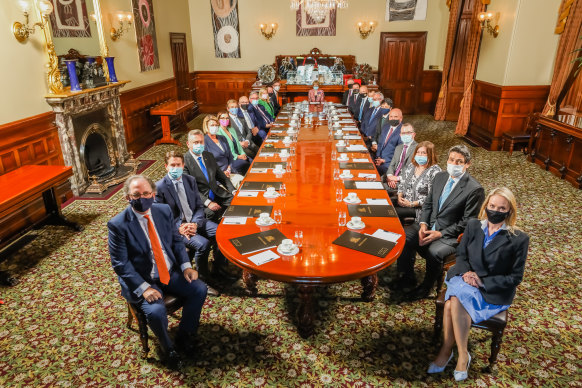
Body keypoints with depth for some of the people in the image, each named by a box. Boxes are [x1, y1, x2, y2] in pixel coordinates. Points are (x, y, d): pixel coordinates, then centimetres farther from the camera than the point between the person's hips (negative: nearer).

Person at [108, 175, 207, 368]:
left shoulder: (164, 210, -1)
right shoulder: (117, 225, -15)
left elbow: (177, 240, 8)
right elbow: (120, 264, -15)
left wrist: (186, 266, -7)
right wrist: (144, 288, -24)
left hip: (171, 272, 5)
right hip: (141, 280, -5)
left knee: (199, 289, -13)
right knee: (156, 311, -28)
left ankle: (183, 337, 11)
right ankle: (167, 348, 6)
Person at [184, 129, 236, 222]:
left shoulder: (208, 155, 16)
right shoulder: (184, 161, -6)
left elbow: (221, 175, 19)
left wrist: (233, 191, 2)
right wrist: (207, 202, -23)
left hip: (218, 194, 6)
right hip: (201, 200, -6)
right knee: (211, 213, -35)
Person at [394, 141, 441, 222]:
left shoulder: (434, 171, -9)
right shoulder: (410, 166, 12)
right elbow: (402, 184, 19)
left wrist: (412, 204, -16)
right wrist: (400, 196, -1)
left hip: (420, 207, -6)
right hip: (404, 203, 6)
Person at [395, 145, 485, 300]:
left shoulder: (475, 189, -15)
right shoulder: (440, 176, 5)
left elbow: (467, 223, -13)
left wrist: (440, 234, -19)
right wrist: (423, 224, -6)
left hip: (451, 235, -6)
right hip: (429, 225, 6)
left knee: (433, 252, -33)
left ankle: (426, 287, -1)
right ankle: (408, 278, 6)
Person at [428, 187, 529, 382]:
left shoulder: (519, 239, -7)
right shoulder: (473, 226, 4)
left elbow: (515, 277, -5)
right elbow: (461, 254, 11)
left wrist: (482, 282, -15)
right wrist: (465, 273, -11)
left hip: (493, 291, -3)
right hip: (465, 280, 3)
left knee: (455, 302, -30)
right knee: (454, 300, -30)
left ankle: (447, 350, -12)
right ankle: (462, 355, -13)